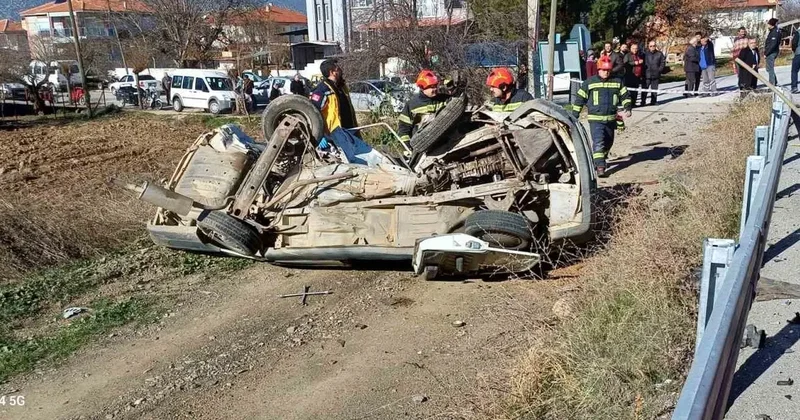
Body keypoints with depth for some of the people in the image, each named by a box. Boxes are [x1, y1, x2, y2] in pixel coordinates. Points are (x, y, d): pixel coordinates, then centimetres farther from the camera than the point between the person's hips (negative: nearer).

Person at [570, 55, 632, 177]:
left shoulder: (617, 82, 7)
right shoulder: (589, 82, -2)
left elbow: (625, 96, 14)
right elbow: (579, 99, 3)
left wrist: (627, 109, -4)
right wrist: (574, 116, 1)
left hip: (611, 119, 5)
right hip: (595, 119, -5)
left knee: (608, 143, 16)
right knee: (598, 142, -18)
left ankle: (598, 160, 39)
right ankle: (600, 167, -20)